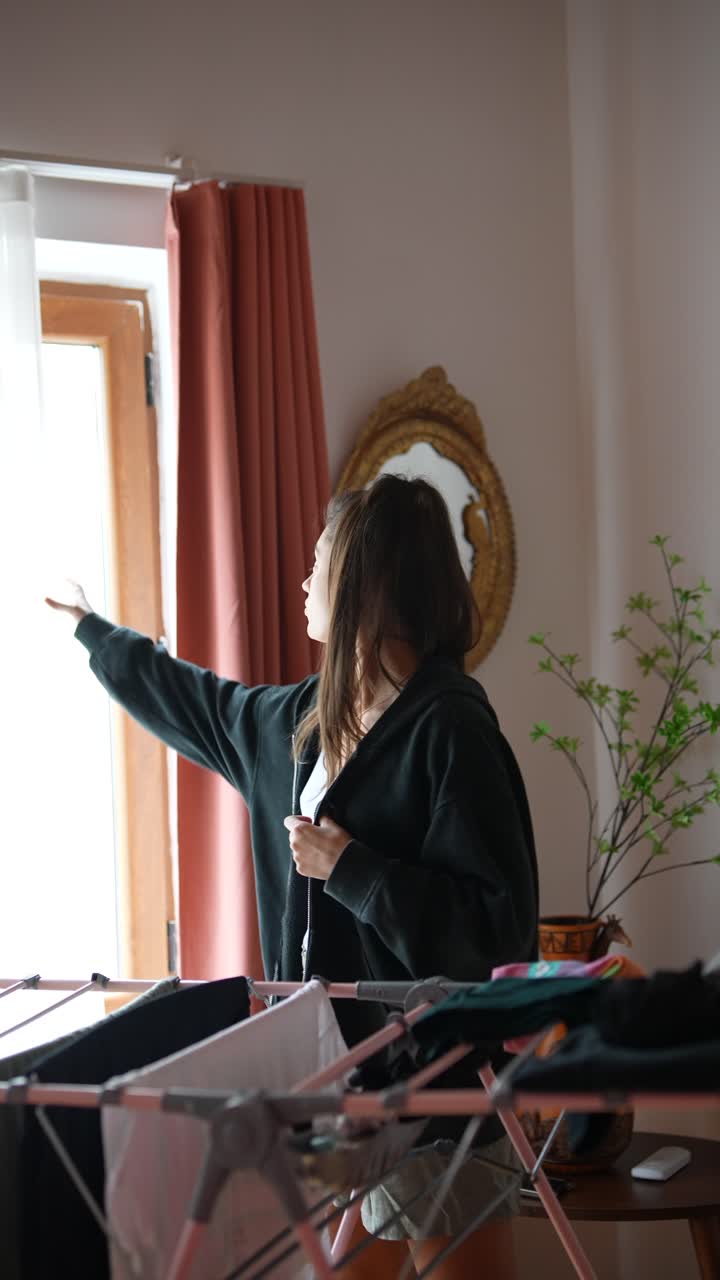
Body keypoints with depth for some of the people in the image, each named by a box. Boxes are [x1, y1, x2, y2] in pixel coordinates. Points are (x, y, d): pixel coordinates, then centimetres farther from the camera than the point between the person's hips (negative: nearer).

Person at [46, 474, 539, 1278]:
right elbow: (191, 701, 29)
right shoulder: (306, 719, 9)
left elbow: (497, 925, -22)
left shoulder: (448, 726, -17)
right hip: (331, 1052, 8)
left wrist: (348, 867, -20)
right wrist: (89, 629, 41)